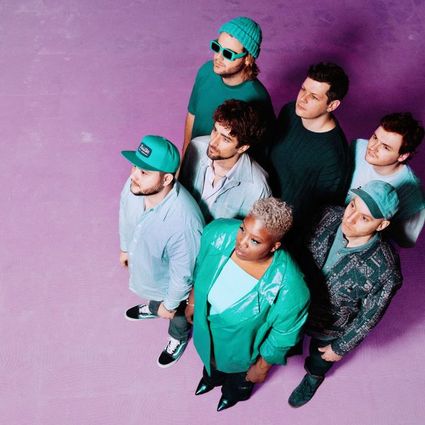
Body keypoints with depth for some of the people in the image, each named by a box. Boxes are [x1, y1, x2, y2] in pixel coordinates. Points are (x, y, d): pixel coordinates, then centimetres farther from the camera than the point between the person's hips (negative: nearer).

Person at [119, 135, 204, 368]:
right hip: (144, 267, 5)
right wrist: (124, 248, 13)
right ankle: (153, 308, 75)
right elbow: (125, 218, -4)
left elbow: (183, 274, -30)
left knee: (177, 315, 32)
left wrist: (170, 305, -13)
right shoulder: (134, 186, -29)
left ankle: (178, 339, 65)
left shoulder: (184, 222, -48)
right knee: (154, 296, 40)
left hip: (170, 284, -5)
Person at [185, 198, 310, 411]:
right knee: (211, 356, 38)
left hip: (240, 345, -3)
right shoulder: (219, 232, -32)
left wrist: (262, 367, -8)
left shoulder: (289, 289, -43)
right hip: (206, 323, 3)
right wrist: (192, 300, 7)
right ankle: (212, 376, 74)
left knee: (238, 371, 34)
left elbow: (282, 336, -23)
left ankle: (236, 392, 71)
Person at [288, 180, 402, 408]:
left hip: (331, 329, -2)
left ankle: (314, 376, 65)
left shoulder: (384, 272, -39)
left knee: (320, 358, 32)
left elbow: (369, 317, -21)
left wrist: (341, 348, -7)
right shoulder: (330, 216, -29)